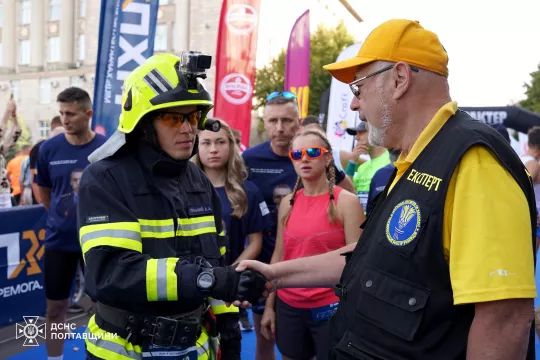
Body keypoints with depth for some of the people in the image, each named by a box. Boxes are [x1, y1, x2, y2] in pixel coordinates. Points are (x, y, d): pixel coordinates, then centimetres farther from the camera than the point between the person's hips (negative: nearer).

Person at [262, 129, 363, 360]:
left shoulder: (345, 202, -7)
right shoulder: (287, 203, 6)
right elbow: (279, 255, 9)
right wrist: (269, 305, 10)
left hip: (330, 307, -4)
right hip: (288, 307, 4)